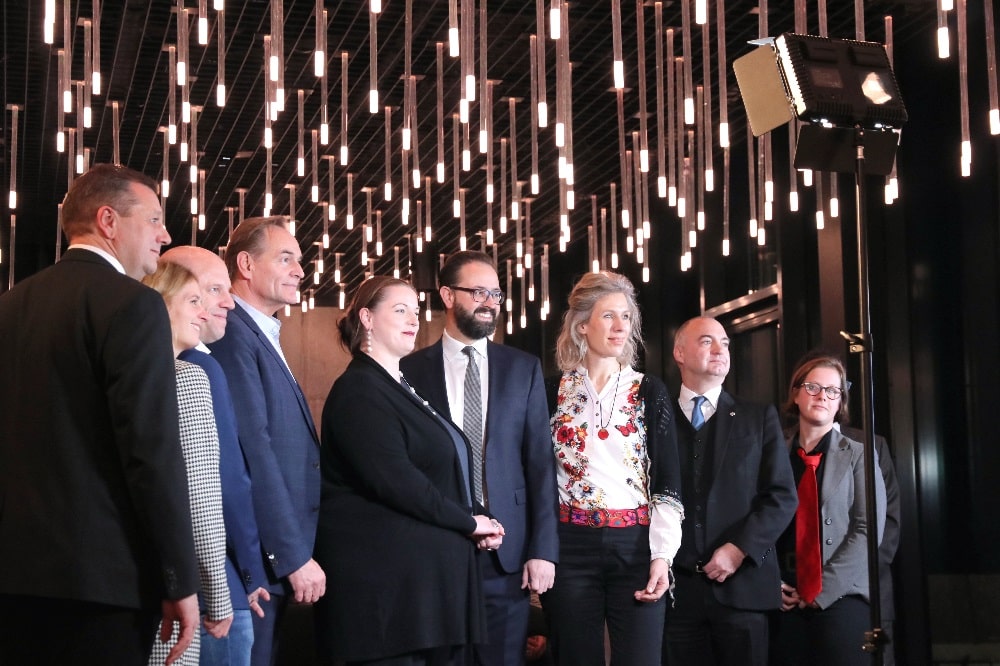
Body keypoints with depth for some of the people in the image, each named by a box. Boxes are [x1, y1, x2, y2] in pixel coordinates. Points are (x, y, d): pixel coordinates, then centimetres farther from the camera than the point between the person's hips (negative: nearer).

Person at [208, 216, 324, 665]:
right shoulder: (233, 334, -12)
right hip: (258, 557, -9)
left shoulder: (264, 338, 18)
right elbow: (253, 451, -19)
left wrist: (297, 550, 10)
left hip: (281, 556, 9)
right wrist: (293, 555, -18)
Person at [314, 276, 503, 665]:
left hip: (430, 573, 9)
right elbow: (393, 480, -21)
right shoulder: (359, 391, -10)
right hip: (386, 577, -9)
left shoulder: (403, 389, 20)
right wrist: (468, 522, -12)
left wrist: (477, 520, 4)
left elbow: (446, 471, 23)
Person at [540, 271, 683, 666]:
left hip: (635, 544, 0)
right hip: (570, 545, 0)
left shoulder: (650, 392, 7)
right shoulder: (554, 392, 6)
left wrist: (662, 555, -6)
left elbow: (668, 481, 3)